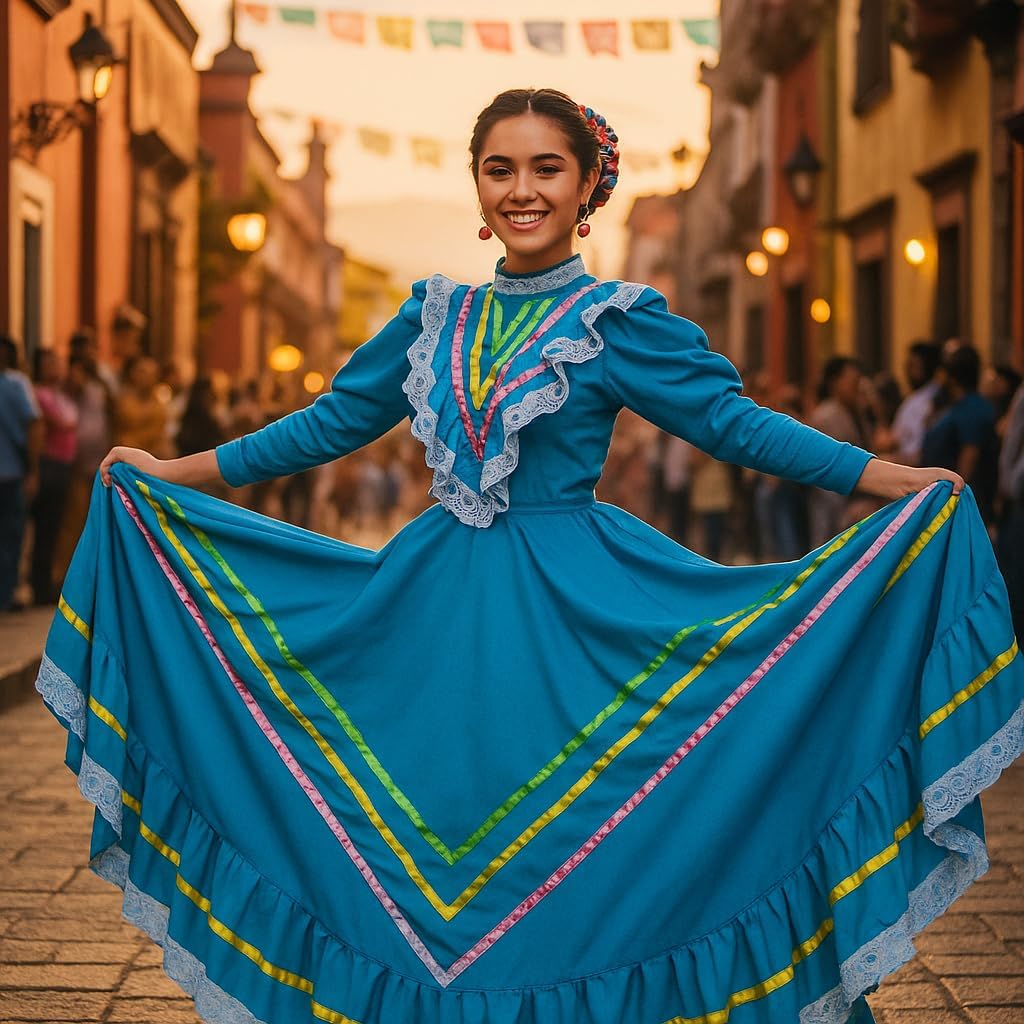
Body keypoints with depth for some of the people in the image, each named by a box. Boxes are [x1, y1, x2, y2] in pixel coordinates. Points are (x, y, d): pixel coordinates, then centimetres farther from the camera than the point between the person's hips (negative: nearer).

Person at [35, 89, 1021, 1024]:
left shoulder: (617, 320, -2)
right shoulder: (434, 317, 9)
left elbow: (732, 421, -5)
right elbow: (331, 422, 15)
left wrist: (894, 478, -13)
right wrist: (171, 471, 16)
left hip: (577, 616, -4)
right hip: (436, 613, 4)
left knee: (568, 852, 0)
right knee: (432, 842, 7)